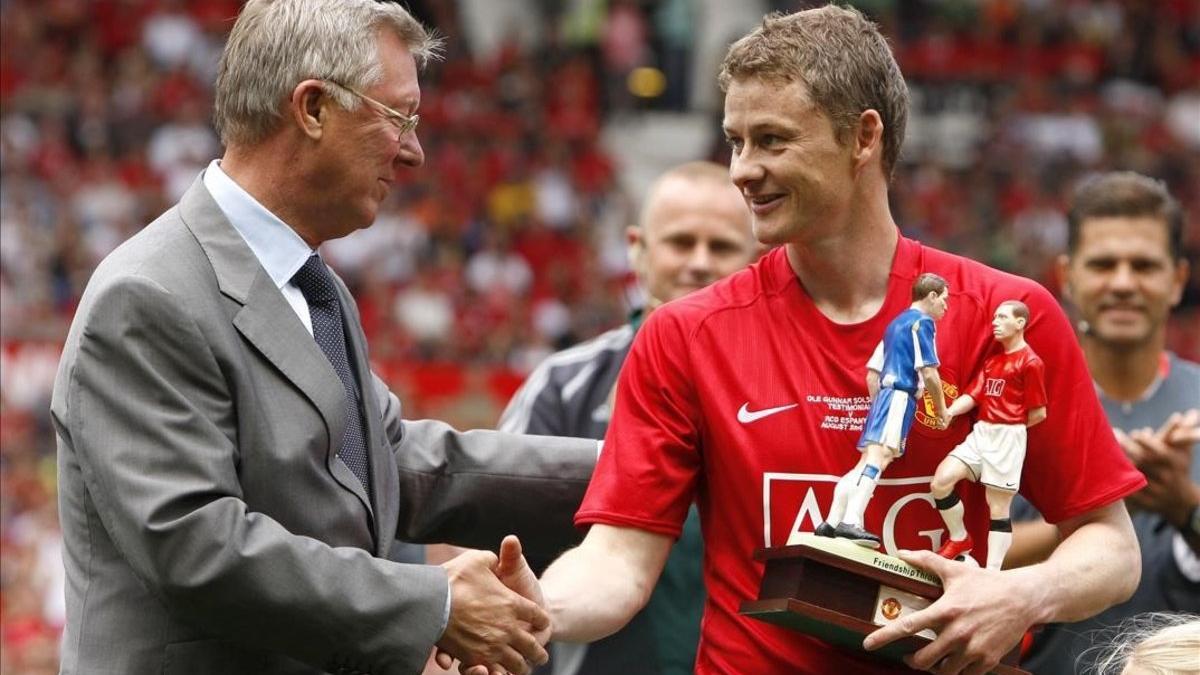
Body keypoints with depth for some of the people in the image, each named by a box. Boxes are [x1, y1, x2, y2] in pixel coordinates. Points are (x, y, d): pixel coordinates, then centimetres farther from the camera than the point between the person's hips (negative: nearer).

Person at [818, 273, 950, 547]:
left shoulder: (896, 324, 25)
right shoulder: (922, 322, -2)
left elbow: (872, 373, 24)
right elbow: (928, 371, -10)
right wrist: (941, 407, 1)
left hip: (883, 395, 9)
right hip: (900, 395, -9)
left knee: (868, 463, 8)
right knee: (879, 456, -21)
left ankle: (831, 523, 3)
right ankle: (850, 522, -35)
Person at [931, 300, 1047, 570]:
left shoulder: (1030, 363, -7)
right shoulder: (992, 361, 18)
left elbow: (1039, 413, -8)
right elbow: (973, 395, 11)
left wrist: (1010, 427, 6)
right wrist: (950, 411, -9)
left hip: (1008, 437, -7)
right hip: (980, 433, 7)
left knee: (998, 508, -4)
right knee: (941, 481, -7)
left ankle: (992, 573, -3)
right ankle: (959, 539, 13)